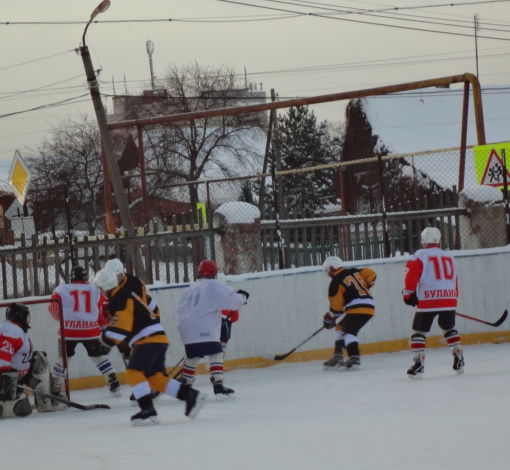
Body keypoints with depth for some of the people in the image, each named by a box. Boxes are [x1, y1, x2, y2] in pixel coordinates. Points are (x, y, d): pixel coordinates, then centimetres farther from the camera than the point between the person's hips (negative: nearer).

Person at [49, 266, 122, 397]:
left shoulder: (62, 290, 5)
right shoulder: (95, 290, 9)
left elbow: (54, 306, 2)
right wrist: (106, 327, 19)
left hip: (69, 330, -1)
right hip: (90, 330, 1)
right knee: (99, 356, 16)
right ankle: (114, 385, 10)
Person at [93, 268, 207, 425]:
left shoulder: (118, 299, -11)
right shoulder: (124, 295, 21)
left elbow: (121, 326, -19)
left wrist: (108, 335, -6)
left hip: (148, 339, -10)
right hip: (158, 337, 10)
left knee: (134, 372, -15)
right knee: (156, 377, 10)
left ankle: (148, 411, -22)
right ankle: (191, 395, 7)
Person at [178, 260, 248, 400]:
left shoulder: (191, 288, 21)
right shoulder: (212, 286, 0)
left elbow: (181, 309, 25)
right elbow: (231, 298, -8)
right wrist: (242, 297, 12)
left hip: (187, 330, 7)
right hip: (204, 329, -7)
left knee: (192, 357, 21)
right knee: (216, 354, -9)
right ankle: (218, 386, -21)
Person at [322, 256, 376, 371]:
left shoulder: (336, 282, -6)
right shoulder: (354, 272, 16)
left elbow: (336, 305, -5)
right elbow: (371, 275, 13)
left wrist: (329, 318, 9)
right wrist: (362, 288, 23)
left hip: (358, 309, -10)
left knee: (348, 331, -20)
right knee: (341, 327, 20)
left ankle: (354, 359, -37)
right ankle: (337, 357, 17)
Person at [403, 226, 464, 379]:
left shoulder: (420, 255, 0)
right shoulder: (449, 257, 16)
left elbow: (411, 275, -7)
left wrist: (408, 294, 6)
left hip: (428, 301, -5)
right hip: (449, 299, 5)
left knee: (419, 331, 5)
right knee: (449, 328, 24)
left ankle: (418, 363, -7)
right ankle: (459, 361, 18)